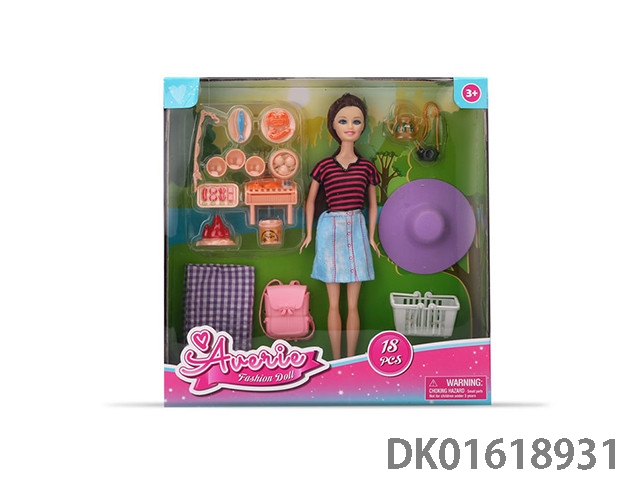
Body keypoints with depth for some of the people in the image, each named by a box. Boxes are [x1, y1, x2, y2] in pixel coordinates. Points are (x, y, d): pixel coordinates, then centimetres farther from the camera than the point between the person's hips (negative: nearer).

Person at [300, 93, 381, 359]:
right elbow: (310, 200, 9)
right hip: (331, 229, -1)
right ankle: (336, 361, 16)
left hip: (356, 229, 1)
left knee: (352, 304, 6)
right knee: (334, 304, 5)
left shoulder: (367, 167, 4)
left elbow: (373, 204, 12)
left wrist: (371, 237, 8)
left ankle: (350, 360, 16)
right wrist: (309, 233, 5)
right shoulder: (324, 166, 0)